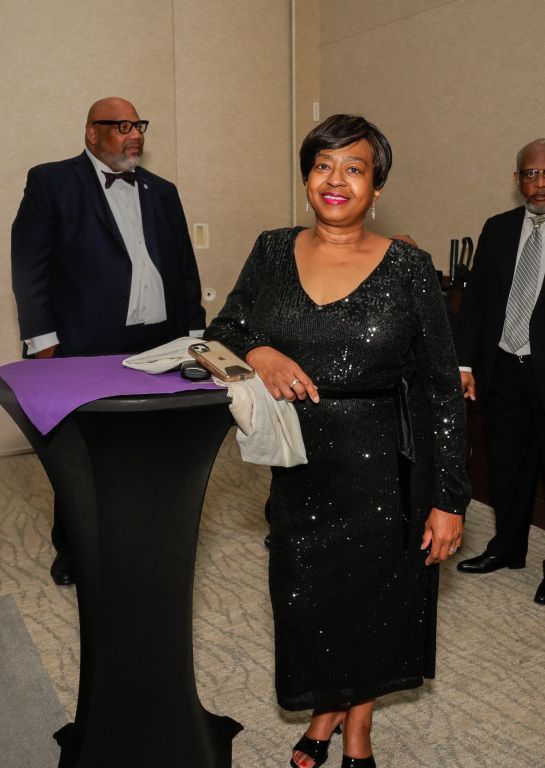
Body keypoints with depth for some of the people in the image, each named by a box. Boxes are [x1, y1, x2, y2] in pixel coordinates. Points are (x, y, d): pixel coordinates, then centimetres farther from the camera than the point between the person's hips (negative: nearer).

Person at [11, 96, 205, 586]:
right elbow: (29, 265, -3)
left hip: (162, 345, 4)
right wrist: (43, 342, -9)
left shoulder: (162, 191, 17)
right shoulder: (51, 182, 1)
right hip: (85, 348, -3)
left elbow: (184, 266, 18)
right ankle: (72, 548, 27)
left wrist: (194, 330, 12)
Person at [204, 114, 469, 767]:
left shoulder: (408, 267, -9)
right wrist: (259, 352, -19)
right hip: (300, 462, 2)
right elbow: (221, 332, 5)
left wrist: (449, 498, -9)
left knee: (374, 597, 14)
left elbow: (442, 389, -7)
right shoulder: (273, 252, 0)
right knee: (306, 593, 14)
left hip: (383, 468, -2)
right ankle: (327, 710, 46)